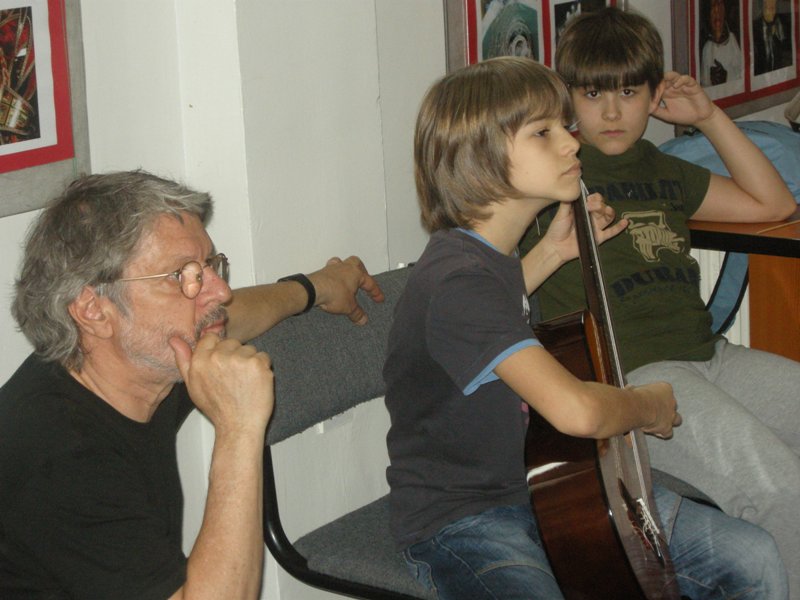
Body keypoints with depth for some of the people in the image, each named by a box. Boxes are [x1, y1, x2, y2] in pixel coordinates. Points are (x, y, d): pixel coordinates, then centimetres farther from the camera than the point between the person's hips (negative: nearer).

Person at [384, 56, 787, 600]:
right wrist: (652, 405, -16)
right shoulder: (457, 278, -26)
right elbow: (576, 410, -38)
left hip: (543, 485, 10)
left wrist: (552, 253, 16)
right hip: (460, 520, -9)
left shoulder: (491, 255, 6)